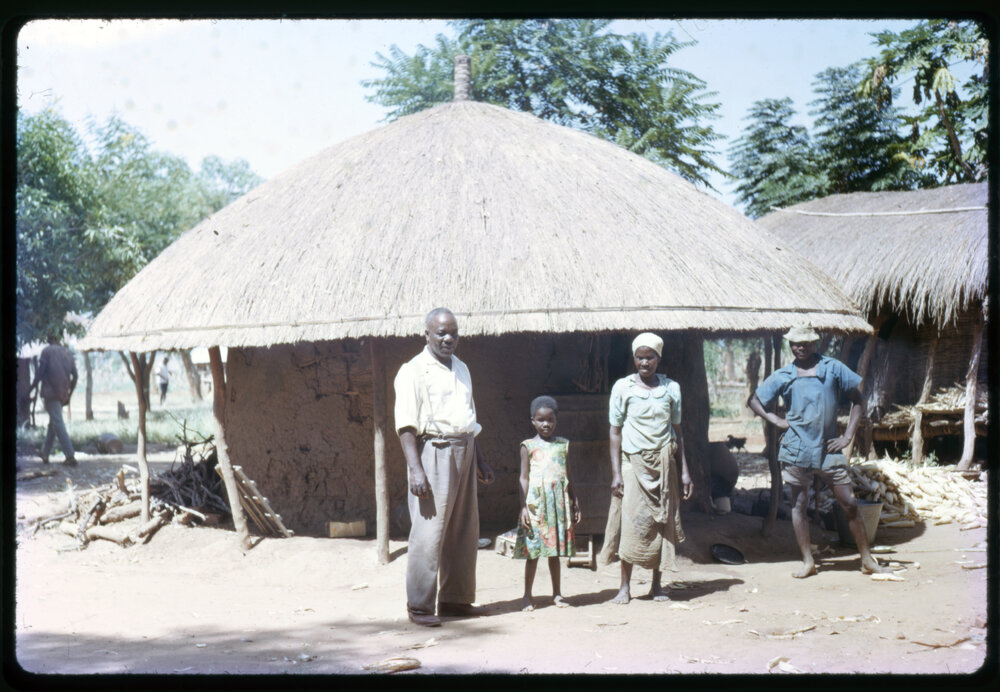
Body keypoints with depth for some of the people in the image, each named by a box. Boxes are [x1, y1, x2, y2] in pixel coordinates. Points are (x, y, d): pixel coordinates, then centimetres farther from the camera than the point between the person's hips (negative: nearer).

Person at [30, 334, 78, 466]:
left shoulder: (47, 351, -3)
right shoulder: (68, 354, 13)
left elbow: (40, 372, -10)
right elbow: (75, 376, 10)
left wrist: (31, 389, -2)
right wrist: (69, 395, 18)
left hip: (50, 392, -6)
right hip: (63, 394, 6)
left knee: (58, 424, -8)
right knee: (53, 422, 17)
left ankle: (70, 456, -16)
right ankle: (45, 453, 24)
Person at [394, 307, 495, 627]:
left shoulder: (461, 368, 18)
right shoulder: (414, 370, -6)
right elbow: (406, 424, -13)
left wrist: (480, 460, 22)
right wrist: (415, 469, -22)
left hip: (463, 453, 8)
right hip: (433, 453, -8)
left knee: (464, 531, 10)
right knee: (429, 531, -9)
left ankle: (455, 598, 20)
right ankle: (419, 606, -4)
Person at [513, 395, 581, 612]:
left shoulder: (562, 445, 11)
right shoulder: (528, 446, 1)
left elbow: (567, 477, 16)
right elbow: (524, 478, 0)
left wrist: (575, 503, 14)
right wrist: (523, 507, -7)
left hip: (559, 504, 3)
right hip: (536, 503, -3)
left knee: (555, 549, 9)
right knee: (533, 551, -1)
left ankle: (557, 592, 18)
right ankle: (527, 595, 7)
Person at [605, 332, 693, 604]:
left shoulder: (671, 388, 7)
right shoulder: (623, 387, 0)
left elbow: (677, 431, 12)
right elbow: (615, 432, 1)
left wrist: (684, 471, 8)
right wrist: (616, 473, -5)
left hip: (663, 463, 3)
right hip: (633, 463, -2)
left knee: (663, 522, 3)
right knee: (632, 522, -8)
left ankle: (657, 584, 14)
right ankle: (625, 586, -1)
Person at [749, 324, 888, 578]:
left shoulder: (833, 368, 4)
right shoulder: (783, 376, 6)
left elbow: (857, 400, 9)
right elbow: (755, 401, 16)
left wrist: (847, 436, 1)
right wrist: (776, 420, 0)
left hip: (829, 448, -1)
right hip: (797, 448, 1)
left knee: (849, 504, 0)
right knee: (799, 504, 4)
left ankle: (867, 560, 10)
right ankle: (807, 561, 14)